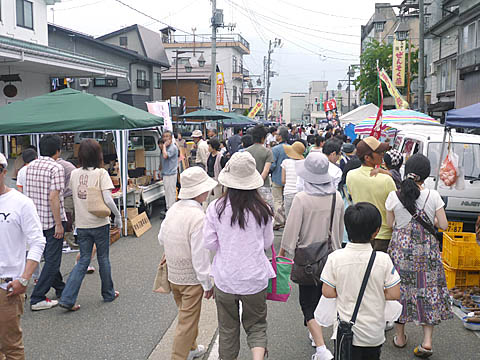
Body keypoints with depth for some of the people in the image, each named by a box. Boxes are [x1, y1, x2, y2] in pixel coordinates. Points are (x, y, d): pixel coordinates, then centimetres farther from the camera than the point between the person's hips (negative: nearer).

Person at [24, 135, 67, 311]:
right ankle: (37, 299, 1)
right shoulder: (56, 168, -16)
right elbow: (53, 198, -22)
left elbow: (26, 194, 12)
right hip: (52, 220, -8)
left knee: (50, 257, 19)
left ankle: (61, 289, 34)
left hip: (36, 220, 8)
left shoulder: (30, 166, 7)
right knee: (52, 260, 1)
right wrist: (59, 224, -18)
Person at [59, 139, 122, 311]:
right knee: (103, 258, 12)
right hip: (100, 223, -4)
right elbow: (108, 199, -19)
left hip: (82, 224, 4)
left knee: (83, 260, 11)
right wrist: (118, 216, -7)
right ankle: (108, 294, 28)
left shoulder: (74, 173, 1)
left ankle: (67, 298, 2)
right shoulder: (101, 173, -12)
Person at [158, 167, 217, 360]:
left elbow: (161, 238, 10)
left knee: (185, 313, 26)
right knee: (188, 321, 5)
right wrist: (207, 284, -13)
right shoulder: (198, 217, -26)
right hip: (191, 277, -8)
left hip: (173, 274, 8)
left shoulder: (173, 209, -3)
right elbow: (200, 255, -23)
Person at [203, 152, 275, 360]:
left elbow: (209, 243, -6)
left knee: (227, 329, 18)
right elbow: (267, 243, 1)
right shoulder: (262, 210, -10)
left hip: (225, 278, 0)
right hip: (255, 278, 0)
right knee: (256, 326, 15)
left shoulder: (216, 208, -11)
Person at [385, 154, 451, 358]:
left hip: (401, 248, 1)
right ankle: (427, 341, 8)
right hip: (427, 250, 0)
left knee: (401, 289, 13)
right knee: (429, 290, 11)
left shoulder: (394, 196, -9)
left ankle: (400, 337, 26)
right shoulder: (433, 196, -10)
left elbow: (390, 224, 2)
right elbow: (443, 225, -4)